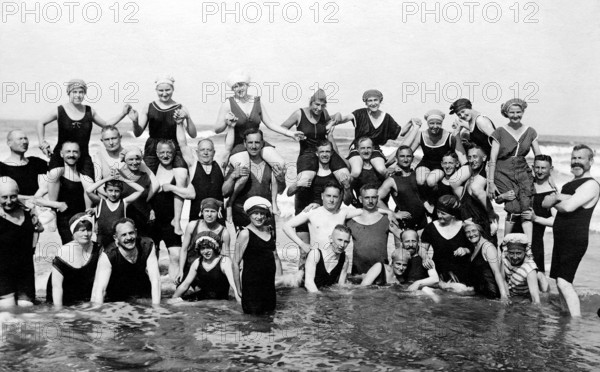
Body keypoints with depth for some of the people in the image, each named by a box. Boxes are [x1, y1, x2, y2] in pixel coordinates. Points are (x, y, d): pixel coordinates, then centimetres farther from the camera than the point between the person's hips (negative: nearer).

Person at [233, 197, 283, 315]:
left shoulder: (270, 231, 10)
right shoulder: (245, 233, -9)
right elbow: (236, 262, -10)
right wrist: (239, 291, -10)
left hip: (269, 284, 6)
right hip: (251, 284, -6)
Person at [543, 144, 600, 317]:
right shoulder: (569, 184, 19)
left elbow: (568, 207, -23)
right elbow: (545, 203, 12)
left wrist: (555, 203, -1)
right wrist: (557, 197, -9)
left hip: (575, 240, -9)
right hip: (561, 238, 9)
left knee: (564, 283, -17)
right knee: (560, 283, 13)